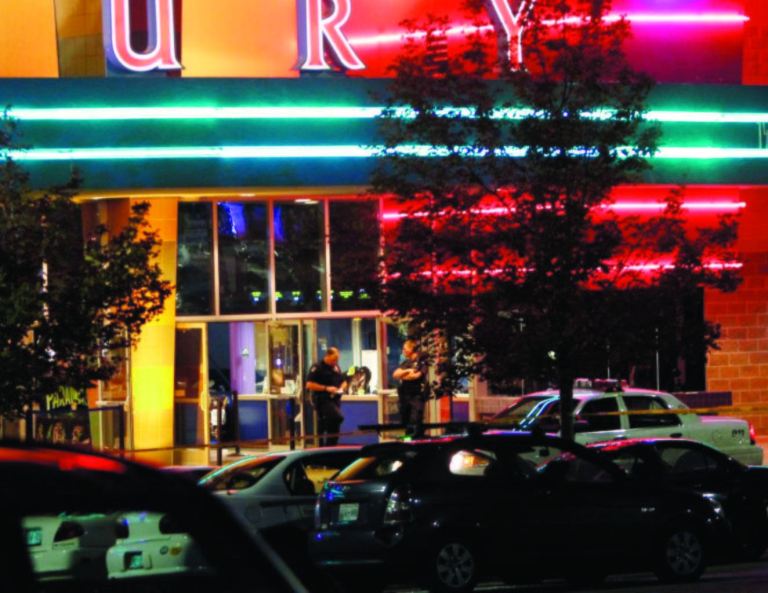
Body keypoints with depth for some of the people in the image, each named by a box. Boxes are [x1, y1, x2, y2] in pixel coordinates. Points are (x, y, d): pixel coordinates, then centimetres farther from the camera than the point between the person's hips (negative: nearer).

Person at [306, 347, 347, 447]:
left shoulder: (336, 368, 17)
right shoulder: (317, 367, -7)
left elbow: (344, 381, 26)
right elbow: (309, 384, -13)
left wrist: (342, 387, 2)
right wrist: (326, 388, -19)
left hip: (335, 400, 8)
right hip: (322, 400, -8)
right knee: (338, 417, -27)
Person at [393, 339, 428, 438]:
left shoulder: (421, 362, -3)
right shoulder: (405, 362, 17)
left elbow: (416, 375, -16)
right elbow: (395, 374, 6)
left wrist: (402, 375, -1)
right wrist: (407, 371, -11)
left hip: (416, 396, -7)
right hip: (404, 396, 7)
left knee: (415, 421, -13)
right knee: (405, 421, 10)